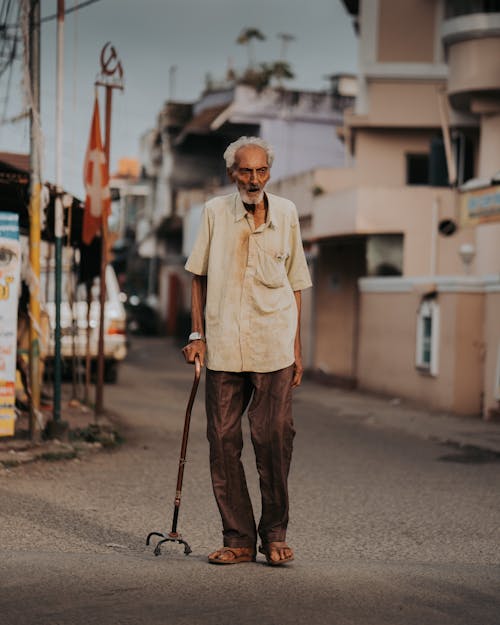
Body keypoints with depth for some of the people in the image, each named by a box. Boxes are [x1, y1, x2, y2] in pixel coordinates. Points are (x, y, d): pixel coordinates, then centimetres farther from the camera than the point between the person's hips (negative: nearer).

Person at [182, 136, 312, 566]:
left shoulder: (286, 213, 6)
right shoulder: (215, 212, 4)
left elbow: (295, 283, 12)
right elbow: (199, 276, 11)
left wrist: (297, 348, 9)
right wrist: (197, 334, 3)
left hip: (273, 345, 0)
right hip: (223, 346, 1)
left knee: (274, 440, -4)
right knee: (223, 442, 1)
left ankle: (275, 534, 11)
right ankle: (239, 540, 10)